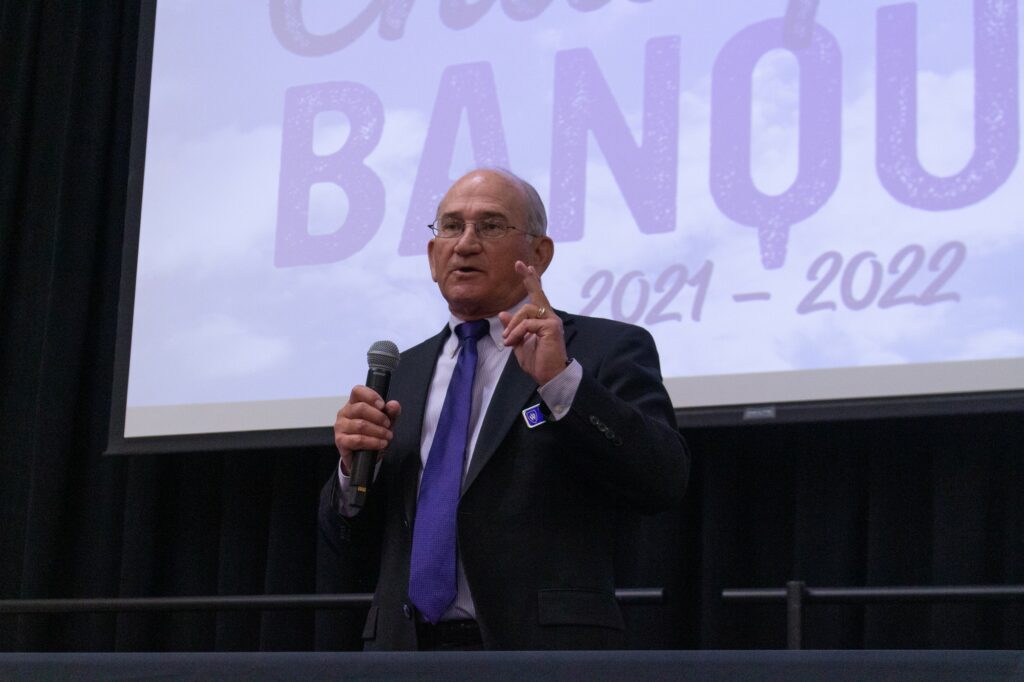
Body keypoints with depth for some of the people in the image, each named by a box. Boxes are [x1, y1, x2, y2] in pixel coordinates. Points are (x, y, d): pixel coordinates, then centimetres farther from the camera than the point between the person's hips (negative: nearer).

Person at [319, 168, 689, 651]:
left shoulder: (605, 351, 4)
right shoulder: (402, 374, 18)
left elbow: (663, 483, -11)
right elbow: (359, 553, 17)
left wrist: (561, 382, -19)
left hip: (544, 647, -4)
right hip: (403, 649, 4)